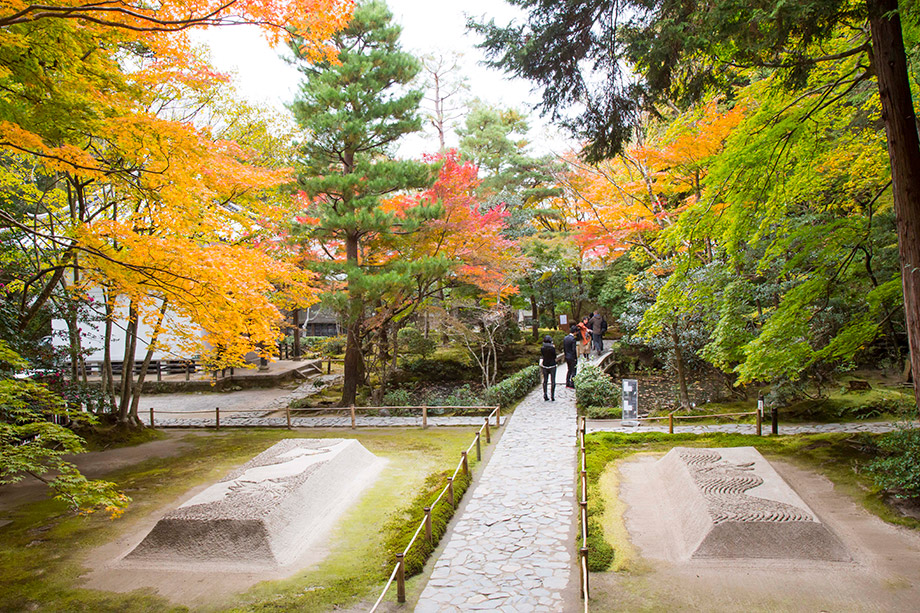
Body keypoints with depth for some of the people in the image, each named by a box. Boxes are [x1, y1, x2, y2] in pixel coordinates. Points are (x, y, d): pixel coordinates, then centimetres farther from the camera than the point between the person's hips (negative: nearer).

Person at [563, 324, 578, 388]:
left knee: (569, 370, 19)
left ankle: (567, 383, 22)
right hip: (572, 358, -8)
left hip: (567, 357, 8)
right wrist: (575, 358, -12)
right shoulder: (573, 339, -20)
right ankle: (572, 385, 6)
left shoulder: (565, 338, 4)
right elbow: (574, 350, -20)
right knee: (573, 371, 3)